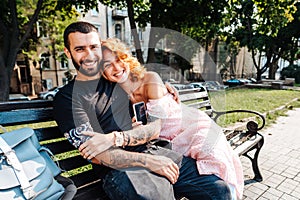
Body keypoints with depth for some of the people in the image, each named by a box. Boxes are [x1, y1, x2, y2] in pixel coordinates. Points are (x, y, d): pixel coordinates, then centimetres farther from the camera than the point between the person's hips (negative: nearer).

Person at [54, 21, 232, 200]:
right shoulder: (67, 98, 0)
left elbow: (160, 124, 4)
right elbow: (96, 156, -10)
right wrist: (148, 161, -17)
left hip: (154, 153, 4)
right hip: (119, 168, -3)